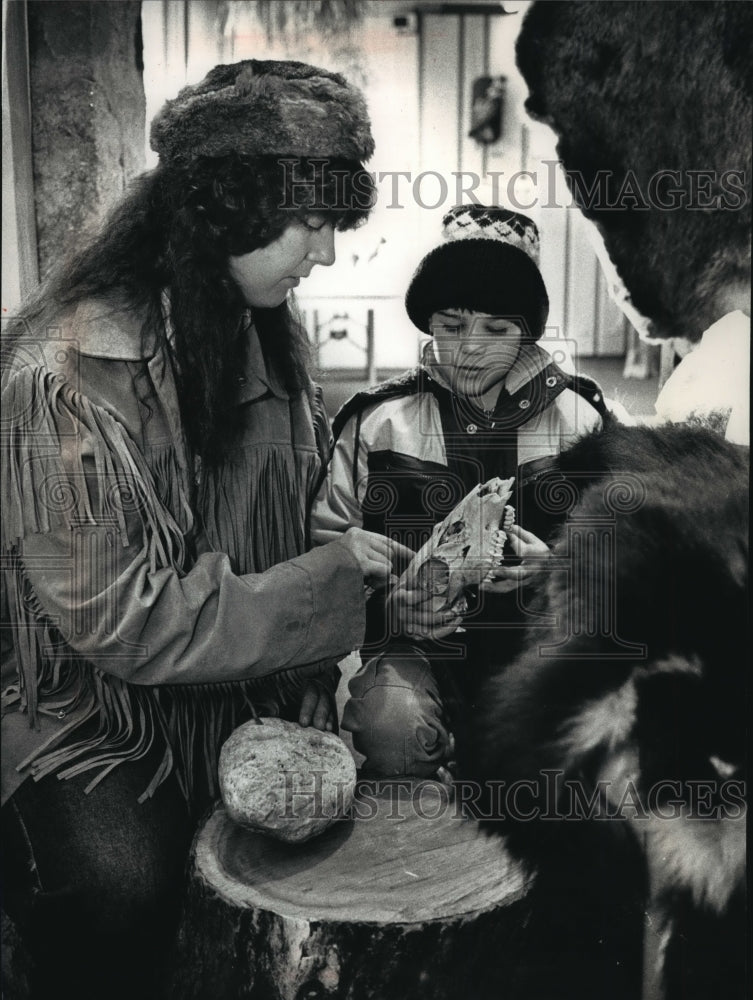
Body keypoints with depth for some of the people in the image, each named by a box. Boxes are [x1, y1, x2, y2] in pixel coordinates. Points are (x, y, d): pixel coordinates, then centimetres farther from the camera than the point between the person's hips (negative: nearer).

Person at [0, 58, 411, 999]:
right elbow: (120, 619, -23)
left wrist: (364, 564, -8)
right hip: (95, 718, -6)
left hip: (241, 687, 7)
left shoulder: (263, 327, 2)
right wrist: (327, 580, -22)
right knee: (118, 884, -30)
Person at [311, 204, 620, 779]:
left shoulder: (579, 418, 5)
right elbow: (326, 543, 5)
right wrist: (389, 599, -14)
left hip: (539, 644, 1)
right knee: (393, 723, -32)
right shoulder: (377, 422, 3)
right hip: (415, 645, -1)